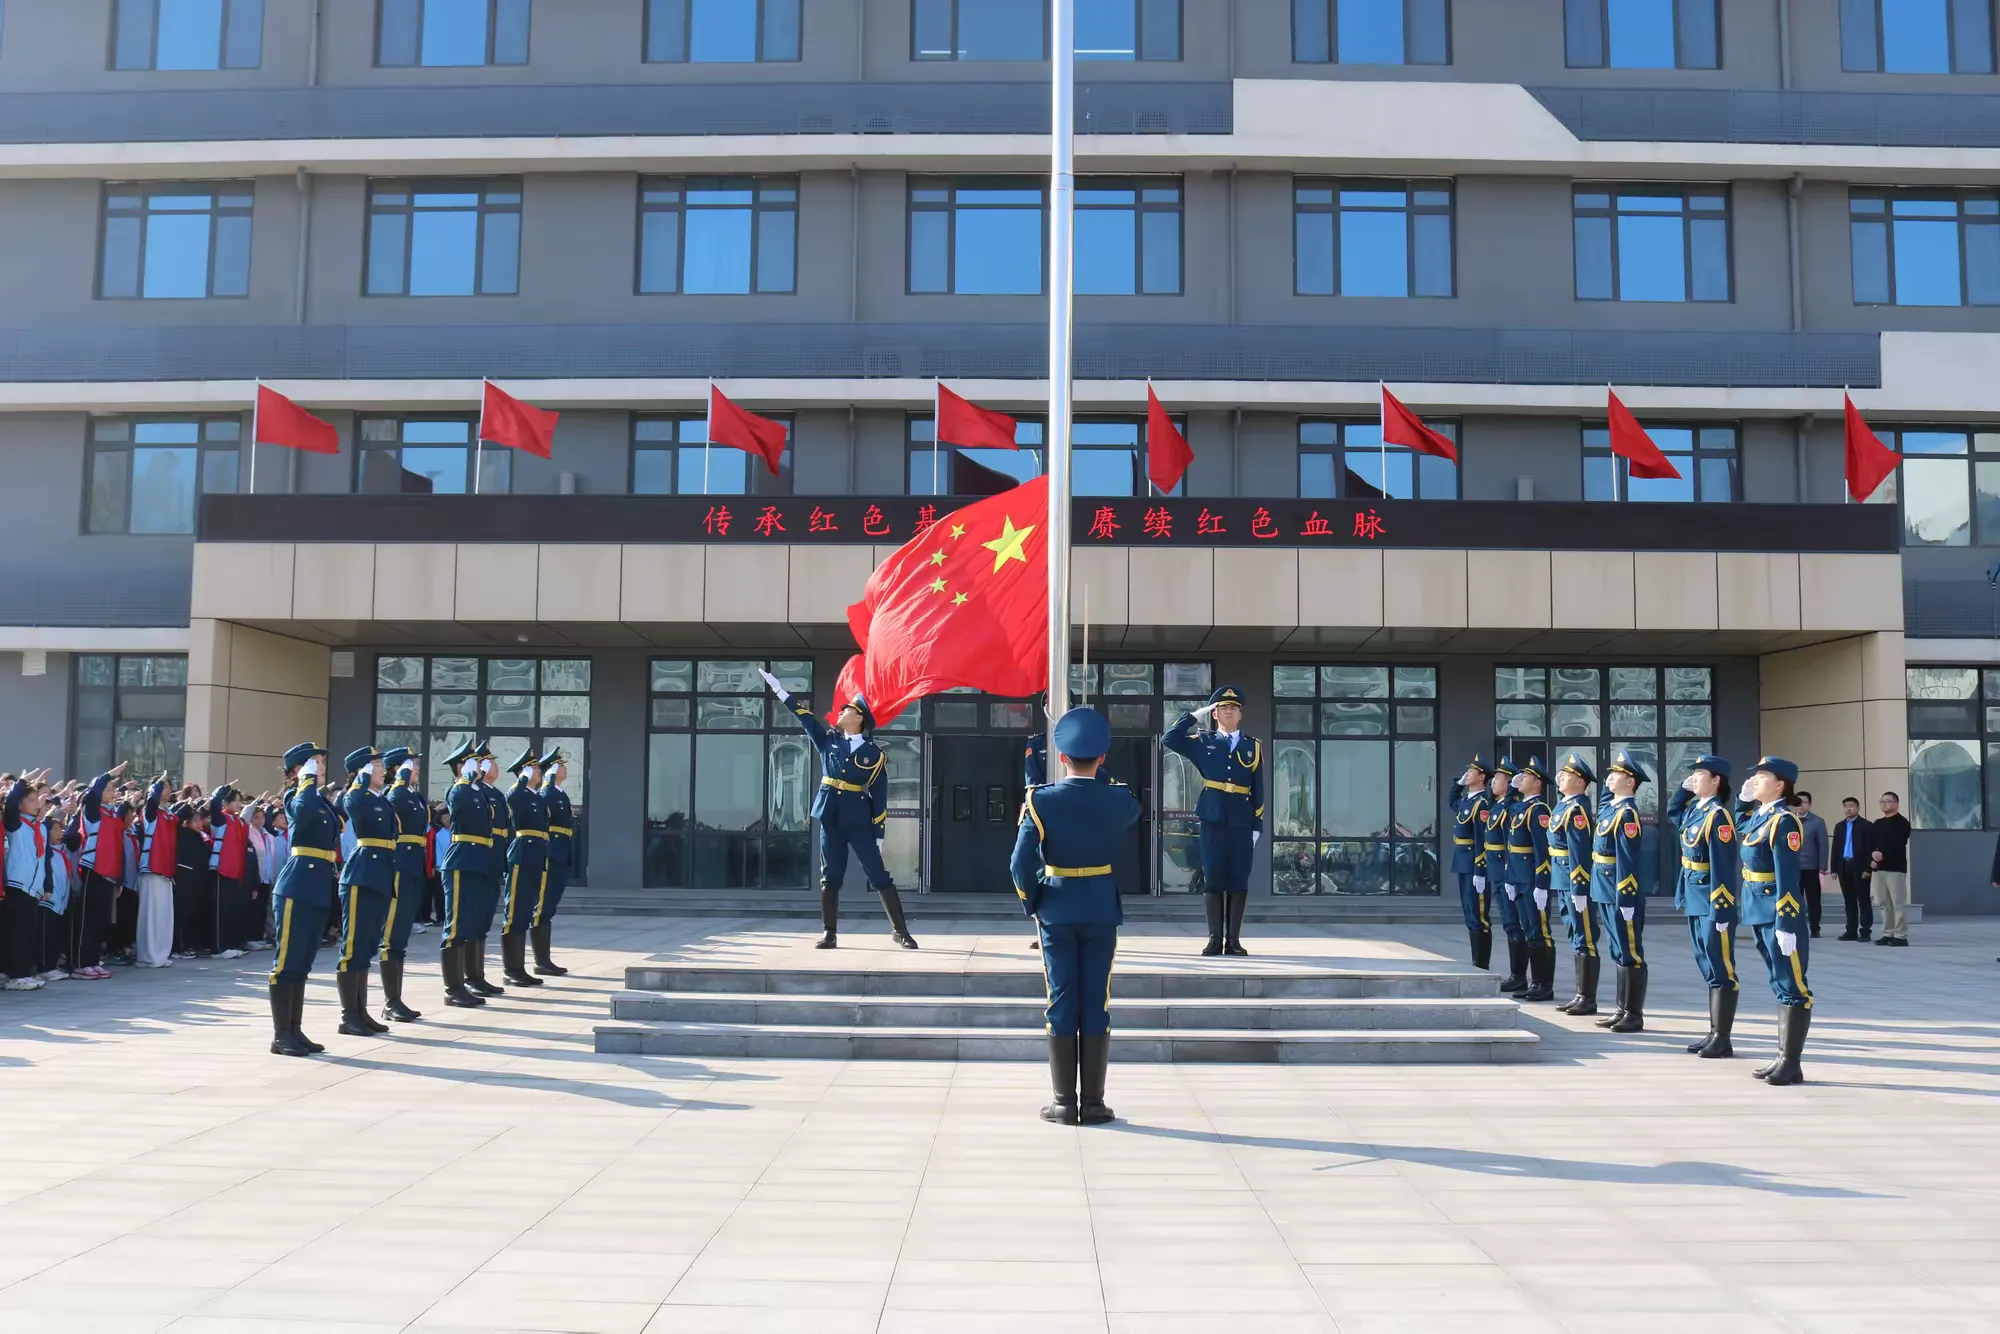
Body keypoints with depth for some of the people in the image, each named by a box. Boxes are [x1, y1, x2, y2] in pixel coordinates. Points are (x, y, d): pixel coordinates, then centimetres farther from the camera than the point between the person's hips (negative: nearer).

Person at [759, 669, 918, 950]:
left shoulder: (873, 753, -2)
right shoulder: (828, 739, 9)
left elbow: (880, 795, -2)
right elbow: (804, 715, 10)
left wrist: (879, 833, -6)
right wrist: (778, 688, 6)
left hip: (858, 820, -4)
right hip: (830, 818, 4)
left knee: (879, 876, -3)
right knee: (829, 878, 6)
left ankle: (900, 931, 2)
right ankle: (830, 935, 12)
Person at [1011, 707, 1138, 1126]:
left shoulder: (1041, 802, -11)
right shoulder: (1121, 801, -7)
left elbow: (1022, 865, -13)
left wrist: (1033, 904, 3)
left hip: (1057, 914, -1)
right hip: (1102, 914, 1)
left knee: (1062, 1002, 5)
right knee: (1096, 1004, 5)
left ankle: (1065, 1102, 7)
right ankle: (1093, 1103, 8)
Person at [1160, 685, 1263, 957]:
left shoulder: (1253, 747, 10)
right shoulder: (1203, 743, 8)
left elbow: (1258, 790, 8)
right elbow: (1169, 740, -3)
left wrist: (1257, 825, 3)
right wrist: (1195, 716, -1)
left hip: (1242, 822, 1)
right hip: (1213, 820, -1)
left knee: (1239, 881, 2)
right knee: (1213, 880, 0)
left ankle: (1233, 940, 7)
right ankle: (1215, 939, 4)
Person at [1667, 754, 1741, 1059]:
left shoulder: (1718, 816, -18)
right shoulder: (1693, 809, 8)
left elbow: (1723, 868, -20)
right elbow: (1671, 816, 34)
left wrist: (1721, 914, -22)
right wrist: (1683, 788, 17)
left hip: (1713, 902, -9)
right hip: (1695, 900, 9)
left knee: (1721, 971, 0)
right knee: (1709, 968, 14)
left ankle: (1722, 1039, 6)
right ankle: (1715, 1033, 22)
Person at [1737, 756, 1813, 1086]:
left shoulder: (1783, 821, -16)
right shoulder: (1759, 814, 10)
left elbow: (1788, 879, -20)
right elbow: (1740, 827, 37)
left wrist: (1786, 926, -22)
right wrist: (1744, 798, 19)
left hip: (1780, 914, -9)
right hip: (1761, 913, 9)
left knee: (1792, 988, -1)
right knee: (1780, 986, 14)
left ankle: (1791, 1064, 3)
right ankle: (1784, 1057, 22)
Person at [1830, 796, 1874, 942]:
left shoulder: (1867, 825, -1)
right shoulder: (1839, 826, 16)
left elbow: (1871, 848, -7)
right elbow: (1835, 848, 14)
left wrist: (1867, 868, -14)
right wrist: (1834, 869, 8)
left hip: (1860, 868, -5)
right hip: (1844, 867, 5)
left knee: (1863, 900, -1)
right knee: (1849, 901, 8)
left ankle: (1865, 931, 1)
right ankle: (1851, 931, 12)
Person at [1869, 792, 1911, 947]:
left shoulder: (1902, 823, -2)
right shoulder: (1877, 824, 18)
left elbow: (1898, 845, -14)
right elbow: (1870, 844, 13)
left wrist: (1883, 855, -23)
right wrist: (1872, 859, -5)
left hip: (1895, 868, -6)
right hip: (1878, 869, 7)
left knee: (1898, 903, -5)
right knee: (1884, 904, 9)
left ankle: (1901, 936, -3)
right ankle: (1888, 934, 14)